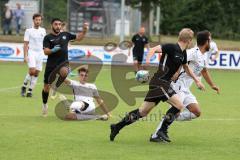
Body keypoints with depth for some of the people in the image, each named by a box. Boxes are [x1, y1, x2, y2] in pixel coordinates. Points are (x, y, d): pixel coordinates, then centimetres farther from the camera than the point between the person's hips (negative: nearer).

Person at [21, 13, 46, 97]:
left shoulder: (43, 31, 11)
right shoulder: (29, 31, -1)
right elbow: (25, 44, -3)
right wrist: (25, 56, -10)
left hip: (40, 53, 4)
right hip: (31, 52, -4)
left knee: (36, 73, 0)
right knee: (32, 71, -20)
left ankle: (30, 91, 7)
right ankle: (24, 87, 0)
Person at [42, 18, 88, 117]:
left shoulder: (65, 35, 10)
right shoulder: (48, 38, 0)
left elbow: (78, 37, 16)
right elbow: (45, 51, -9)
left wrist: (84, 30, 1)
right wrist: (52, 50, -28)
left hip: (63, 63, 1)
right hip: (51, 64, -1)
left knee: (64, 71, -37)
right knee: (46, 87, 6)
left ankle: (56, 87, -10)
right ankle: (44, 104, 32)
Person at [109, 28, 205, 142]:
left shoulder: (183, 53, 14)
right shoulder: (172, 47, -12)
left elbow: (186, 68, 31)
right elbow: (154, 49, -19)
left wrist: (197, 81, 35)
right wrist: (147, 60, -36)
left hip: (164, 83, 9)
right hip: (159, 82, -9)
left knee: (143, 112, 9)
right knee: (179, 105, -13)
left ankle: (116, 127, 14)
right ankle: (162, 130, -4)